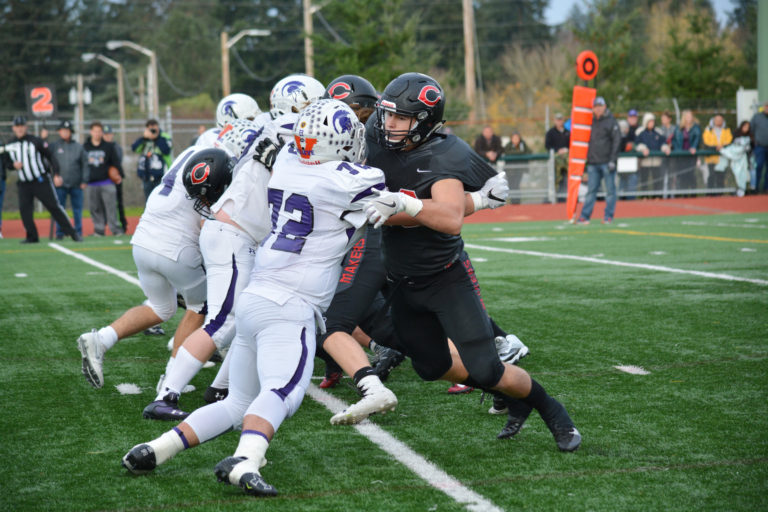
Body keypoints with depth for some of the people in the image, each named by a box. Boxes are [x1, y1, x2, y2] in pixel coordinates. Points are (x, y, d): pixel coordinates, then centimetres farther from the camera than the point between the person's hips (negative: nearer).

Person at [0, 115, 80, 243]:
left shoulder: (36, 141, -7)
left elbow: (50, 157, -6)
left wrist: (56, 174, -16)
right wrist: (14, 165, -9)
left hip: (42, 181, -4)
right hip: (24, 183, 4)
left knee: (54, 206, -6)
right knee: (24, 209, -5)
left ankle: (72, 232, -2)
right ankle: (32, 236, 6)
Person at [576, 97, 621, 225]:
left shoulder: (611, 121, -2)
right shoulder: (591, 121, 13)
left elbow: (617, 140, -6)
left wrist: (612, 160, -12)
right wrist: (586, 159, 13)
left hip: (606, 162, -5)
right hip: (593, 162, 5)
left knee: (610, 189, 0)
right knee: (591, 190, 4)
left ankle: (608, 216, 5)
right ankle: (584, 216, 4)